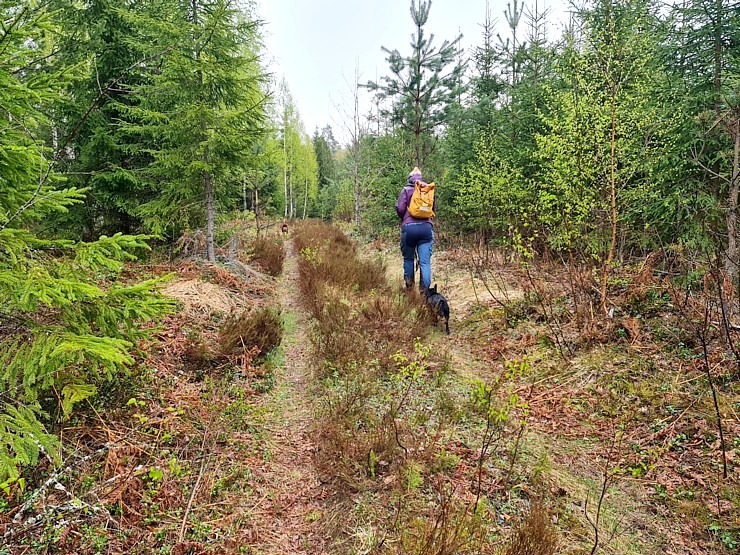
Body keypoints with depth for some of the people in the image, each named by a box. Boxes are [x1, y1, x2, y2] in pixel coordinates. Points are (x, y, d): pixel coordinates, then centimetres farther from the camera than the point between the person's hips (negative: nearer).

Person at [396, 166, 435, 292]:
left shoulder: (406, 190, 4)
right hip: (426, 227, 1)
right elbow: (433, 208, 15)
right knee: (425, 262, -1)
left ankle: (409, 285, 21)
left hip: (409, 227, -1)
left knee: (408, 258, 16)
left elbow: (400, 209, -4)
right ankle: (424, 291, -8)